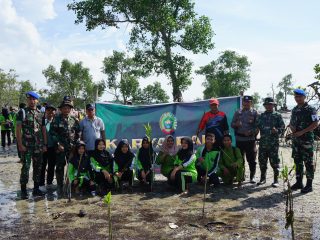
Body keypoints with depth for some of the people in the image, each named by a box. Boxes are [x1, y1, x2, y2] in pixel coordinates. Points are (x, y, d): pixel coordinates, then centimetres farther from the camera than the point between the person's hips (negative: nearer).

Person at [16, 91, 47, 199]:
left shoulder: (40, 114, 10)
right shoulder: (22, 112, -2)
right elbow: (18, 129, -7)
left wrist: (45, 144, 7)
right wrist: (20, 144, -13)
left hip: (38, 146, 4)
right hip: (26, 146, -4)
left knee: (38, 167, 9)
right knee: (26, 167, -3)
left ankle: (36, 189, 19)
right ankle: (23, 190, 7)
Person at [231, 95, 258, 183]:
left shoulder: (254, 113, 3)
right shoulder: (238, 112, 12)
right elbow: (232, 124, 11)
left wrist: (251, 132, -19)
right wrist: (236, 124, -11)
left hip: (250, 139, -3)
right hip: (239, 139, 3)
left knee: (251, 160, 2)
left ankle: (252, 177, 12)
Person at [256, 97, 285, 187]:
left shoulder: (277, 116, 3)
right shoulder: (261, 116, 14)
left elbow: (282, 127, -1)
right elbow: (257, 126, 19)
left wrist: (277, 130, -20)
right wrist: (256, 129, -2)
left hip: (273, 143, -4)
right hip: (263, 143, 4)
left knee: (274, 162, 0)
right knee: (262, 161, 9)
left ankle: (276, 180, 9)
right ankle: (262, 178, 23)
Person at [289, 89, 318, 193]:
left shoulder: (310, 109, -6)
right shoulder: (294, 110, 14)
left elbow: (315, 124, -13)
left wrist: (302, 132, -17)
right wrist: (292, 127, -1)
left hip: (307, 139, -7)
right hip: (295, 139, 7)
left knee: (308, 162, -2)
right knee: (297, 161, 11)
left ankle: (309, 185, 4)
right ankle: (299, 183, 21)